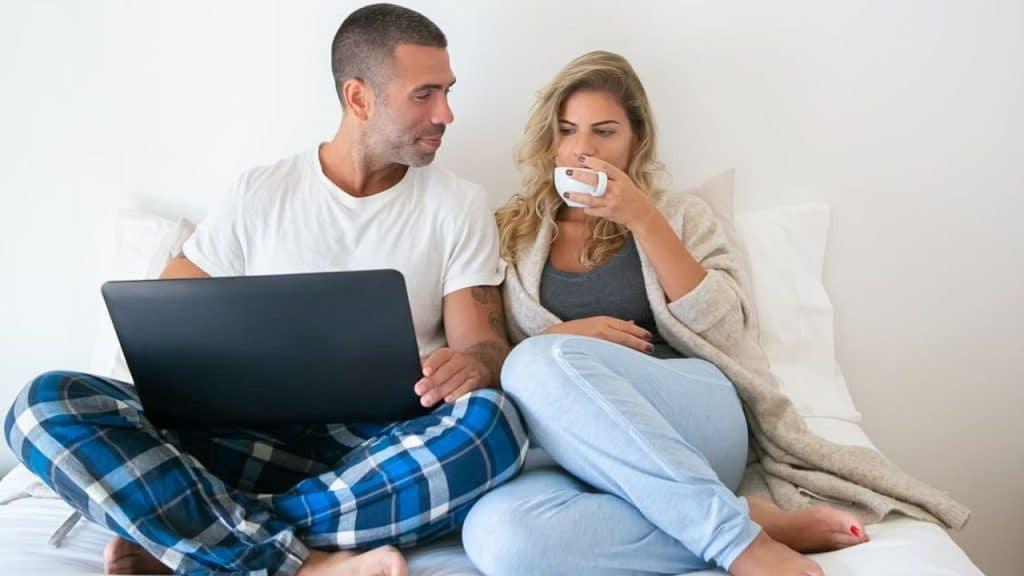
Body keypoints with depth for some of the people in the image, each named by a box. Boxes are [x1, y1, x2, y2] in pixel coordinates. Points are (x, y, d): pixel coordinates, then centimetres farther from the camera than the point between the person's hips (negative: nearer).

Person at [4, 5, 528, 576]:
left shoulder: (459, 205, 6)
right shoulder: (261, 193, 7)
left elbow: (486, 345, 1)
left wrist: (472, 364, -25)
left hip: (388, 449, 0)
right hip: (257, 436, 1)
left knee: (492, 422, -34)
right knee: (47, 403, -19)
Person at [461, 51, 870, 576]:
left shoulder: (681, 214, 15)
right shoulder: (514, 231, 17)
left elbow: (723, 333, 0)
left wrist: (644, 220, -6)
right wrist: (563, 334, -9)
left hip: (694, 424, -1)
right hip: (584, 455, 2)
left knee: (541, 361, -33)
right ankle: (741, 528, -20)